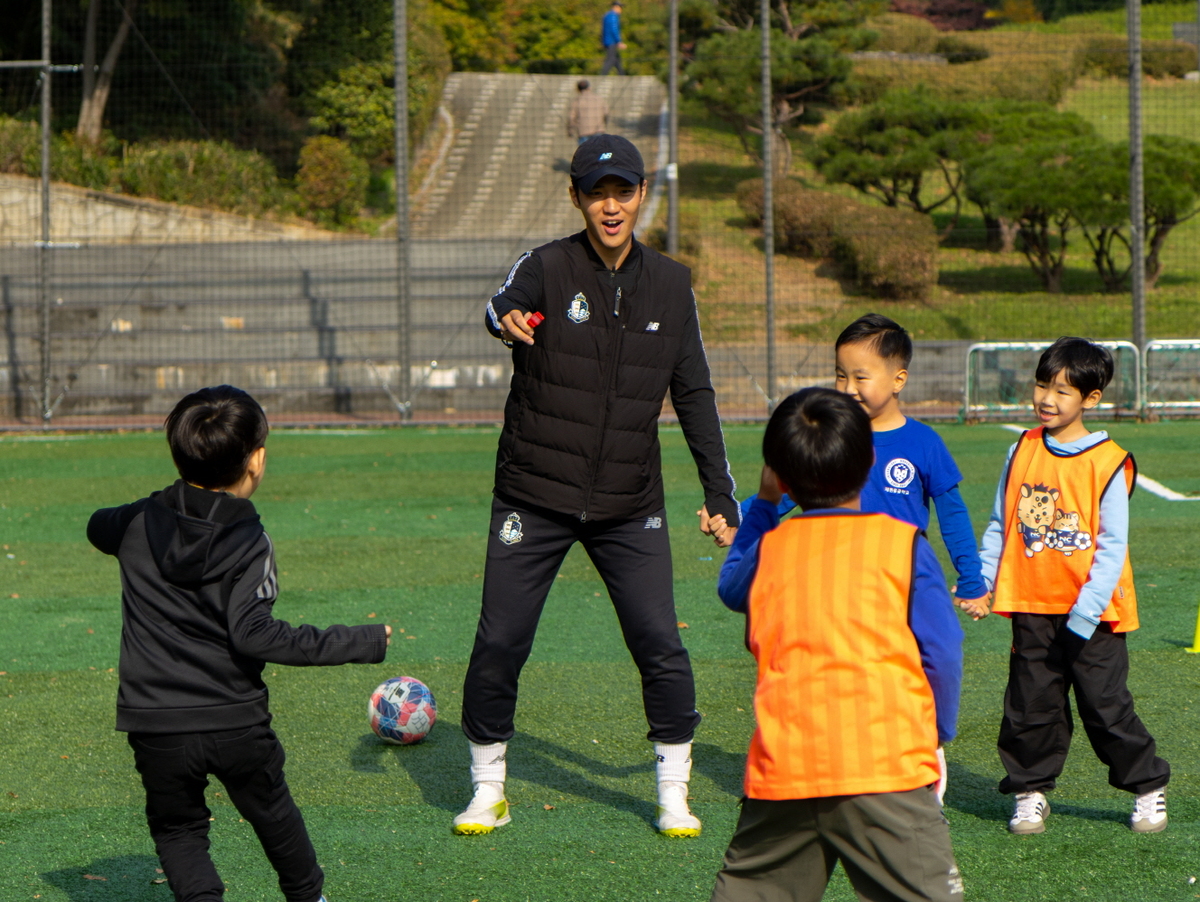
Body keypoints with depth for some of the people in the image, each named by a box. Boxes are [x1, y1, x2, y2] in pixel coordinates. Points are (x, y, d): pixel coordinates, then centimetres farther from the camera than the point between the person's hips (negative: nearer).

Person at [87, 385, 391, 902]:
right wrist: (362, 643, -20)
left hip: (156, 723, 1)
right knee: (272, 812, 22)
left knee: (177, 827, 16)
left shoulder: (138, 524, -2)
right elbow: (252, 634, -22)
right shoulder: (249, 543, -14)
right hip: (237, 722, -1)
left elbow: (98, 528, 22)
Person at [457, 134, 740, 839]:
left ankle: (675, 792, 12)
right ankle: (488, 791, 16)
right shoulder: (548, 269, -7)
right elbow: (505, 304, -30)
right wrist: (507, 319, -55)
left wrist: (719, 495, 7)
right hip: (535, 499, -2)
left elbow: (694, 395, 11)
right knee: (499, 645, -2)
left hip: (630, 506, 2)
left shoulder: (670, 285, 5)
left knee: (661, 646, -5)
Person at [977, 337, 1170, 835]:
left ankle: (1148, 788, 17)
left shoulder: (1108, 463, -9)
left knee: (1106, 707, 1)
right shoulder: (1022, 452, 4)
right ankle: (1031, 792, 23)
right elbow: (999, 525, 12)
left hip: (1091, 613, -4)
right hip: (1032, 608, 4)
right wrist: (981, 580, 3)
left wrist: (1088, 608, -16)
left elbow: (1113, 546, -10)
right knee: (1030, 706, 9)